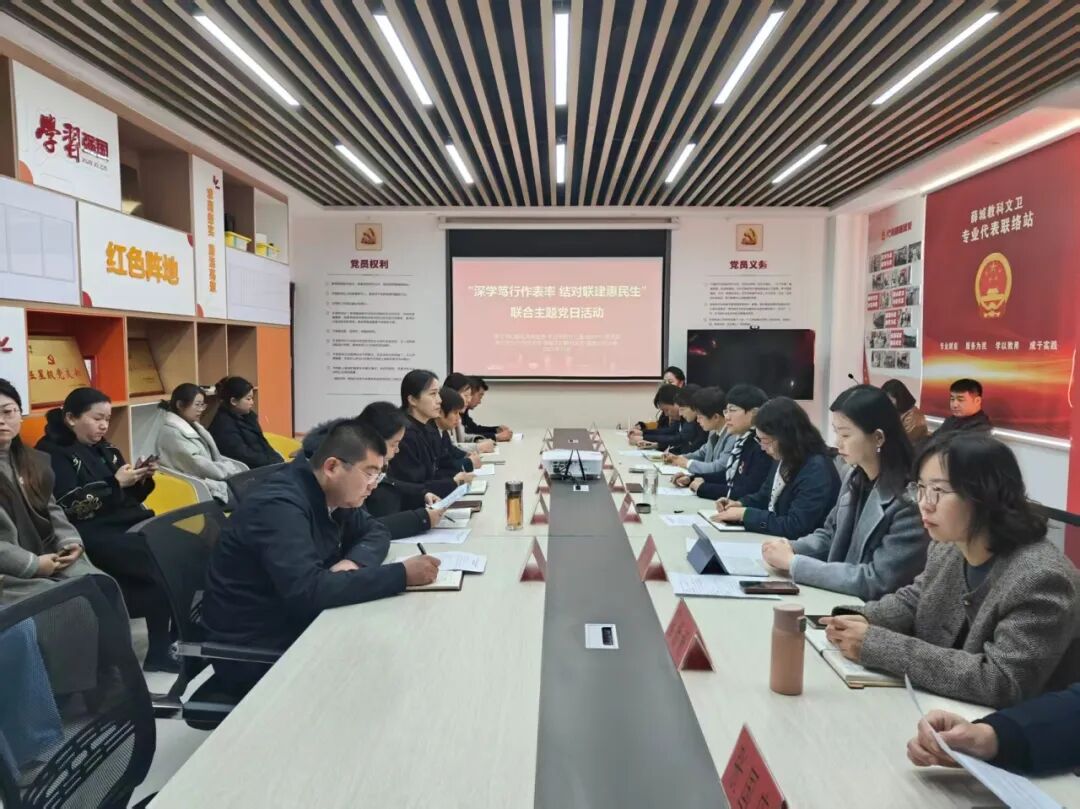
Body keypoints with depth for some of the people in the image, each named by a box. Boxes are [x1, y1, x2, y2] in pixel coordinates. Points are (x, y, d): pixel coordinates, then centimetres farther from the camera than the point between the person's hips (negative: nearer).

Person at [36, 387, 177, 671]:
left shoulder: (103, 449, 19)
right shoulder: (53, 454, -1)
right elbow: (71, 508, -13)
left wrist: (141, 480, 0)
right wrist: (115, 483, -17)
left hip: (130, 524, 7)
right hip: (93, 535, -7)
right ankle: (160, 650, -14)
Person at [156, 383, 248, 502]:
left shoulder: (193, 427, 17)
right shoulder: (171, 433, -12)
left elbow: (215, 457, 17)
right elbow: (198, 466, -19)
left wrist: (242, 468, 2)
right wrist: (236, 471, -14)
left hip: (218, 480, 9)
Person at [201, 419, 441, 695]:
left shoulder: (329, 495, 0)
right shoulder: (280, 506, -26)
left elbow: (375, 532, 8)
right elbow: (308, 591, -37)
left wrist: (354, 561, -15)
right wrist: (402, 574, -34)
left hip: (297, 626, 8)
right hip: (254, 651, -8)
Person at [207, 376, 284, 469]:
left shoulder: (248, 416, 13)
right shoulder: (223, 424, -13)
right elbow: (244, 456, -18)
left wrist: (279, 461, -2)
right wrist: (274, 463, -17)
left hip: (263, 466, 8)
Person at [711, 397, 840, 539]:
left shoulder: (817, 471, -23)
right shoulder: (783, 460, 4)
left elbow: (795, 527, -27)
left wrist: (745, 514, -21)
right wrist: (741, 504, 1)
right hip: (772, 540, 8)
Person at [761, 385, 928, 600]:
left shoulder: (910, 501, -23)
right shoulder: (855, 478, 1)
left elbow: (877, 581, -23)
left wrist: (794, 563, -21)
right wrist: (791, 549, -6)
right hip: (837, 597, 6)